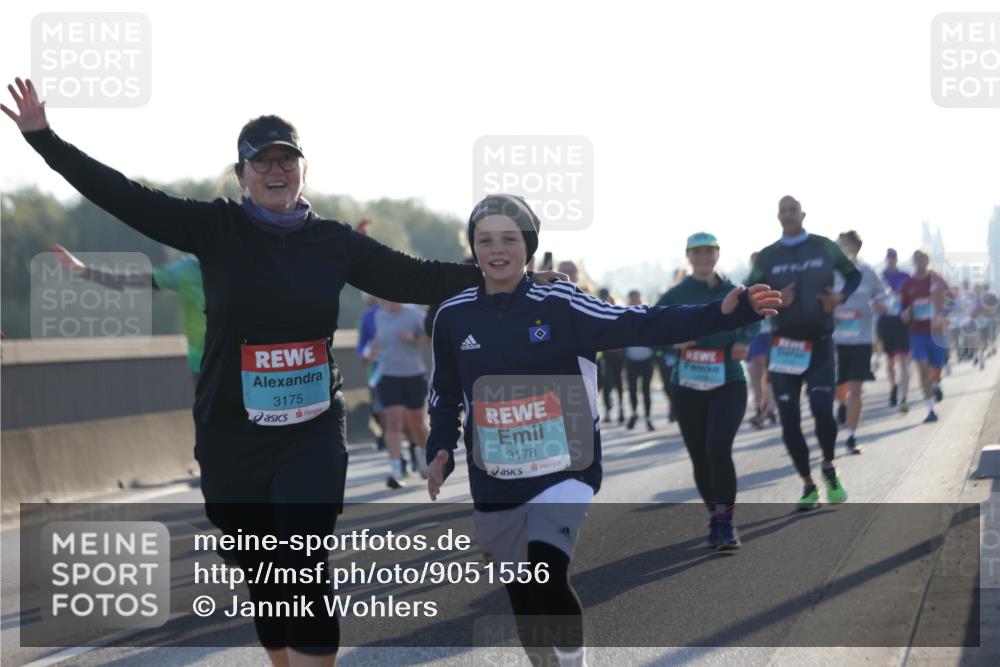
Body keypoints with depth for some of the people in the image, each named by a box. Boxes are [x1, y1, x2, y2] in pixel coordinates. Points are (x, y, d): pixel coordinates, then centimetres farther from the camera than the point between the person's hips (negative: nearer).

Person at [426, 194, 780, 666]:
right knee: (522, 601, 10)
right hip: (494, 484, 3)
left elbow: (640, 326, -15)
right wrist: (440, 453, -4)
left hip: (563, 470, -3)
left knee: (546, 574, -24)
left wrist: (723, 313, -26)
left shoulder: (559, 305, -8)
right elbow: (445, 396, 12)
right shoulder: (453, 317, 0)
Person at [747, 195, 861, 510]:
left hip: (819, 343, -1)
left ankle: (829, 470, 11)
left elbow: (854, 275, 14)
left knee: (822, 409, -17)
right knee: (789, 420, -1)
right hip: (783, 346, 1)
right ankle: (808, 486, 14)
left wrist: (840, 298, -5)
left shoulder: (825, 247, 2)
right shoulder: (767, 257, 2)